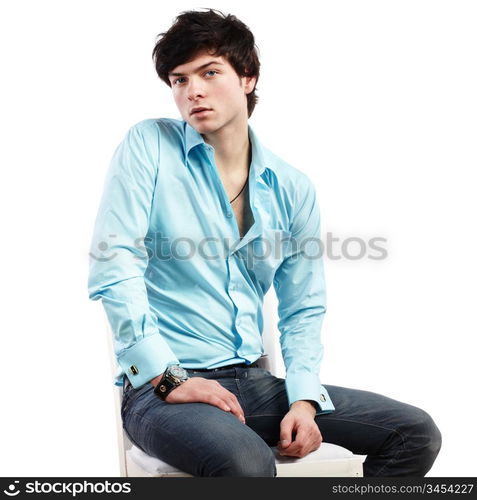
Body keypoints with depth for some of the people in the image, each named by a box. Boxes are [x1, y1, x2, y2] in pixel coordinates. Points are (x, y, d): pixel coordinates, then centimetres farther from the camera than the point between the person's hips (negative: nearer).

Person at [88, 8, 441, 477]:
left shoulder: (292, 188, 9)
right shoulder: (149, 146, -2)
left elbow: (303, 309, 13)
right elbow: (113, 269, -10)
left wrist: (304, 399, -4)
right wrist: (169, 378, -16)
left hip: (253, 383, 6)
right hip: (160, 388, -5)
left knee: (416, 433, -4)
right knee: (246, 461, -38)